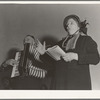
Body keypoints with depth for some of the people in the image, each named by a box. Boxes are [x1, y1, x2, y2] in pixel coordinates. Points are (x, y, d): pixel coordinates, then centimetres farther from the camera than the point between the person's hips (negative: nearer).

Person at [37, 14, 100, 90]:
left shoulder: (86, 39, 12)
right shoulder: (61, 43, 23)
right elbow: (53, 63, 23)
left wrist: (75, 56, -13)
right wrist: (44, 54, 6)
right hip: (60, 83, 3)